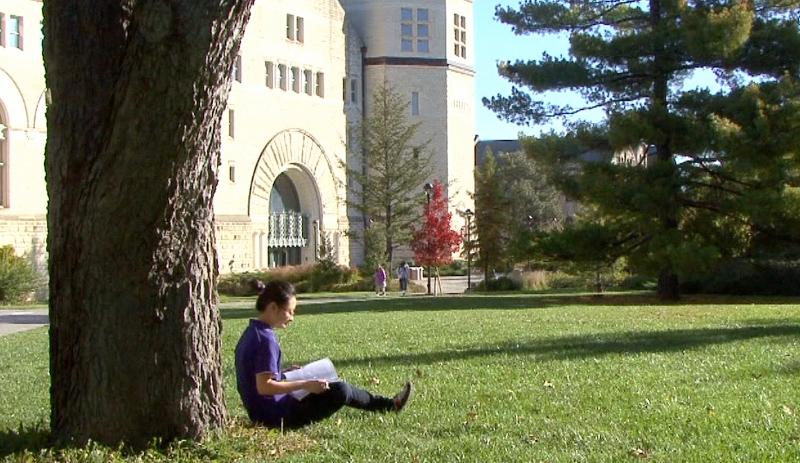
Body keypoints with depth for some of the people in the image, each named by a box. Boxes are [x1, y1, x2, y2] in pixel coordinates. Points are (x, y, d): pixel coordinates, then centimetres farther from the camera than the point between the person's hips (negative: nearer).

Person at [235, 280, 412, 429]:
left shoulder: (250, 334, 8)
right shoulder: (266, 340, -21)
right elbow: (264, 387, -26)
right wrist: (305, 384, -21)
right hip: (279, 418, -10)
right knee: (340, 391, -7)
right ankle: (389, 405, 17)